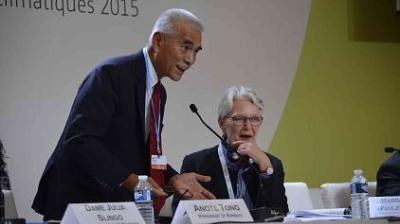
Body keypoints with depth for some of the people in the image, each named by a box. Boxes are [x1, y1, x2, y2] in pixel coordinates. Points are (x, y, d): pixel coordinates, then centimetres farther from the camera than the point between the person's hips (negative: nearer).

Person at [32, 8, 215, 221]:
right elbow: (79, 140, -24)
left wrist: (172, 178, -2)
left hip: (119, 206, 8)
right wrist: (129, 179, -29)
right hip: (79, 199, -8)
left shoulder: (159, 92, 12)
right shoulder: (111, 74, -16)